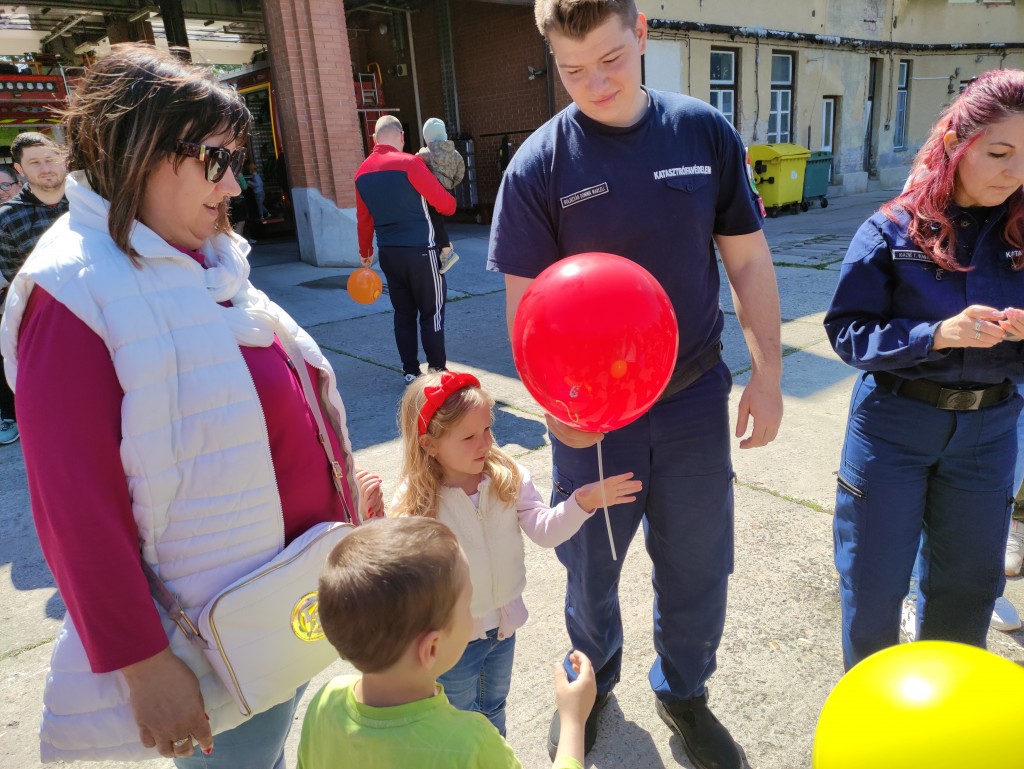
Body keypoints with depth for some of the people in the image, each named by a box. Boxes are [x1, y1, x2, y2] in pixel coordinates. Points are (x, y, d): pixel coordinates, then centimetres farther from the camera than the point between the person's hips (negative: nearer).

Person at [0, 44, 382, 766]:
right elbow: (75, 508, -19)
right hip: (227, 631, -7)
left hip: (306, 567, 7)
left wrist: (342, 481, 15)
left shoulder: (206, 264, 4)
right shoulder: (75, 294, -18)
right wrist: (141, 664, -16)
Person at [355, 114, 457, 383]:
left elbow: (364, 218, 14)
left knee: (403, 312, 14)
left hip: (388, 253, 6)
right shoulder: (409, 163, -11)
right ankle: (437, 370, 8)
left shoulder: (362, 172, 7)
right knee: (432, 311, 4)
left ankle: (410, 371, 17)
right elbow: (445, 203, -9)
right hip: (420, 250, -6)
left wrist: (365, 252, 26)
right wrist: (450, 206, 15)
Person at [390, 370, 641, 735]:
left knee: (494, 708, 32)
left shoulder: (509, 477, -15)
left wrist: (584, 500, -35)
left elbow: (545, 529, -19)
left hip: (503, 623, 4)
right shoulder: (415, 501, -23)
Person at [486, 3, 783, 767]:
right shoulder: (539, 165, -10)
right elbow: (526, 299, -8)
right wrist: (552, 399, -21)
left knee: (697, 565, 15)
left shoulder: (705, 131, -3)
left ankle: (683, 691, 44)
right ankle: (593, 680, 47)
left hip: (695, 399, 2)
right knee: (592, 566, 17)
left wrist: (768, 372, 1)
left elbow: (749, 260, 2)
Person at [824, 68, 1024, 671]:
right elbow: (847, 330, -13)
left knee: (969, 583, 18)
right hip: (894, 423, -3)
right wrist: (937, 335, -25)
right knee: (874, 583, 11)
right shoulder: (893, 231, -9)